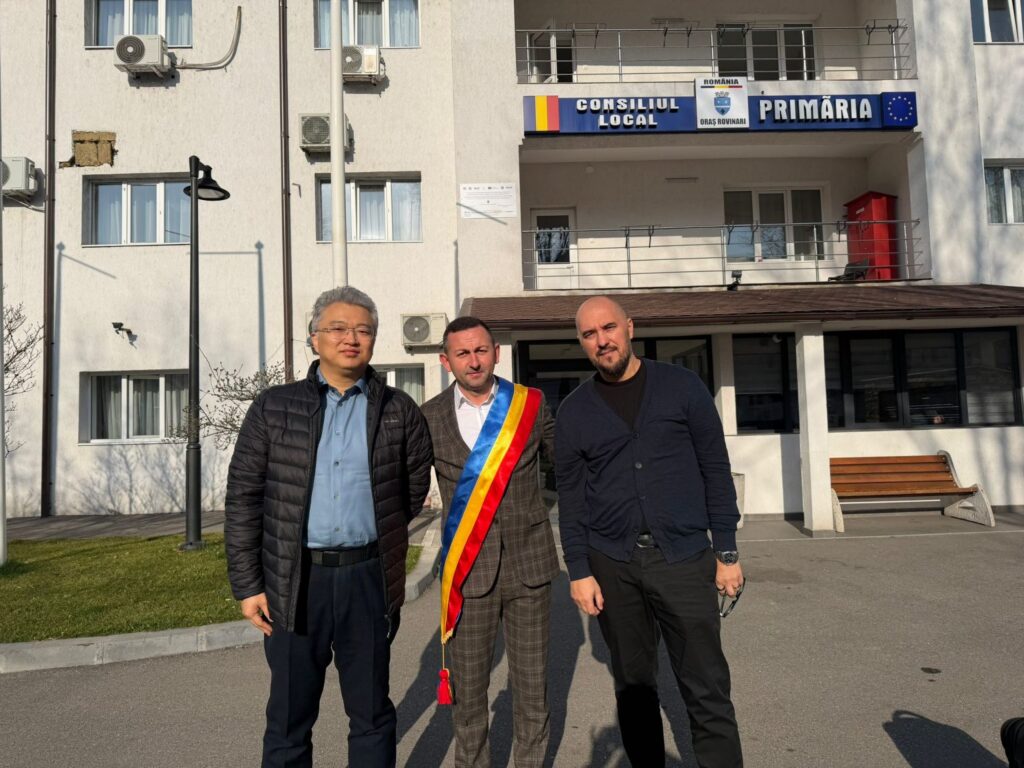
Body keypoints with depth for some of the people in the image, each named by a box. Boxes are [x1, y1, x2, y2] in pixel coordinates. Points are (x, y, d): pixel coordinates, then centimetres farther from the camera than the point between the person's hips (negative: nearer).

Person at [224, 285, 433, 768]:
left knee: (372, 714, 14)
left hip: (368, 578, 1)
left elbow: (415, 488, 11)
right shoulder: (274, 408, 2)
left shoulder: (399, 412, 2)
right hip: (294, 581, 0)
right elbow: (243, 498, 1)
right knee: (289, 719, 13)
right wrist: (247, 584, -2)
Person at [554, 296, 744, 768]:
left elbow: (715, 470, 2)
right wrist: (579, 572, 1)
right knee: (633, 686, 14)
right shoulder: (573, 411, 4)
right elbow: (570, 497, 6)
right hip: (612, 565, 2)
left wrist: (727, 552, -1)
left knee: (707, 690, 2)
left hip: (683, 557, -1)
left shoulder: (681, 387, 0)